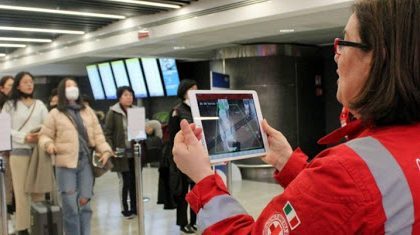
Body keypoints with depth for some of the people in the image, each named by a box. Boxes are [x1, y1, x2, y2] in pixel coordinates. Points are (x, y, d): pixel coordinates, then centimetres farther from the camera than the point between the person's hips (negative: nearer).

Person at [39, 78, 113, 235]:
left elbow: (97, 133, 13)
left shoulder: (88, 111, 15)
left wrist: (105, 150, 0)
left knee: (84, 202, 4)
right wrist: (48, 144, -17)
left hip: (86, 162, 3)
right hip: (66, 163, -3)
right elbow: (45, 135, 5)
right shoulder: (55, 114, 5)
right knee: (70, 204, -4)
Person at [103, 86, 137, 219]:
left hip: (135, 152, 4)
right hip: (122, 153, -4)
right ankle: (125, 209, 16)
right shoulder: (113, 112, -4)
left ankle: (134, 207, 20)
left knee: (135, 181, 7)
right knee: (125, 181, 1)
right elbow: (107, 133, -6)